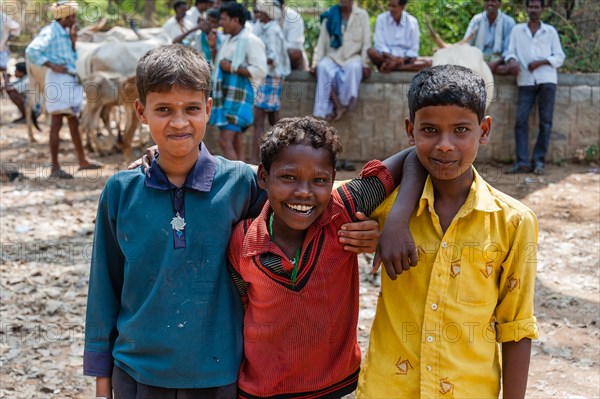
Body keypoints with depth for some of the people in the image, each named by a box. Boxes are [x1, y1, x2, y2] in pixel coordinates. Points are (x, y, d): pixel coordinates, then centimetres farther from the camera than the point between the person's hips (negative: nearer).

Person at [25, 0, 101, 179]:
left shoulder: (65, 33, 15)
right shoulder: (50, 32, -11)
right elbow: (31, 51, -21)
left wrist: (73, 42, 4)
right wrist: (52, 66, -21)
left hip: (70, 80, 9)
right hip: (57, 80, -9)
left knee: (73, 121, 16)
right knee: (57, 123, -7)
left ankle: (82, 160, 27)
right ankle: (55, 168, -4)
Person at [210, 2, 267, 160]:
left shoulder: (250, 41, -10)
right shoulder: (228, 40, 16)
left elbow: (260, 71, -19)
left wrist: (232, 68, -17)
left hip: (239, 97, -9)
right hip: (225, 96, 9)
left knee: (225, 141, -16)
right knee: (234, 144, 10)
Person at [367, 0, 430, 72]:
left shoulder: (412, 21, -2)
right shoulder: (381, 18, -4)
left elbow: (414, 49, -2)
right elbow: (379, 44, -10)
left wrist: (402, 59, -19)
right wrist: (392, 58, -25)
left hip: (406, 58, 2)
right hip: (387, 57, -2)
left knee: (427, 63, -28)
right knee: (371, 51, -32)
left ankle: (389, 67, -28)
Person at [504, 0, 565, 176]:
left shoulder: (550, 31, 12)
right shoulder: (517, 30, 14)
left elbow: (559, 57, 8)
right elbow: (511, 51, 8)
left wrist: (541, 62, -9)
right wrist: (512, 60, -15)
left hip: (547, 80, 0)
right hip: (526, 81, 0)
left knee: (545, 122, -2)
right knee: (521, 120, -9)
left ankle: (539, 161, 3)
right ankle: (522, 162, -8)